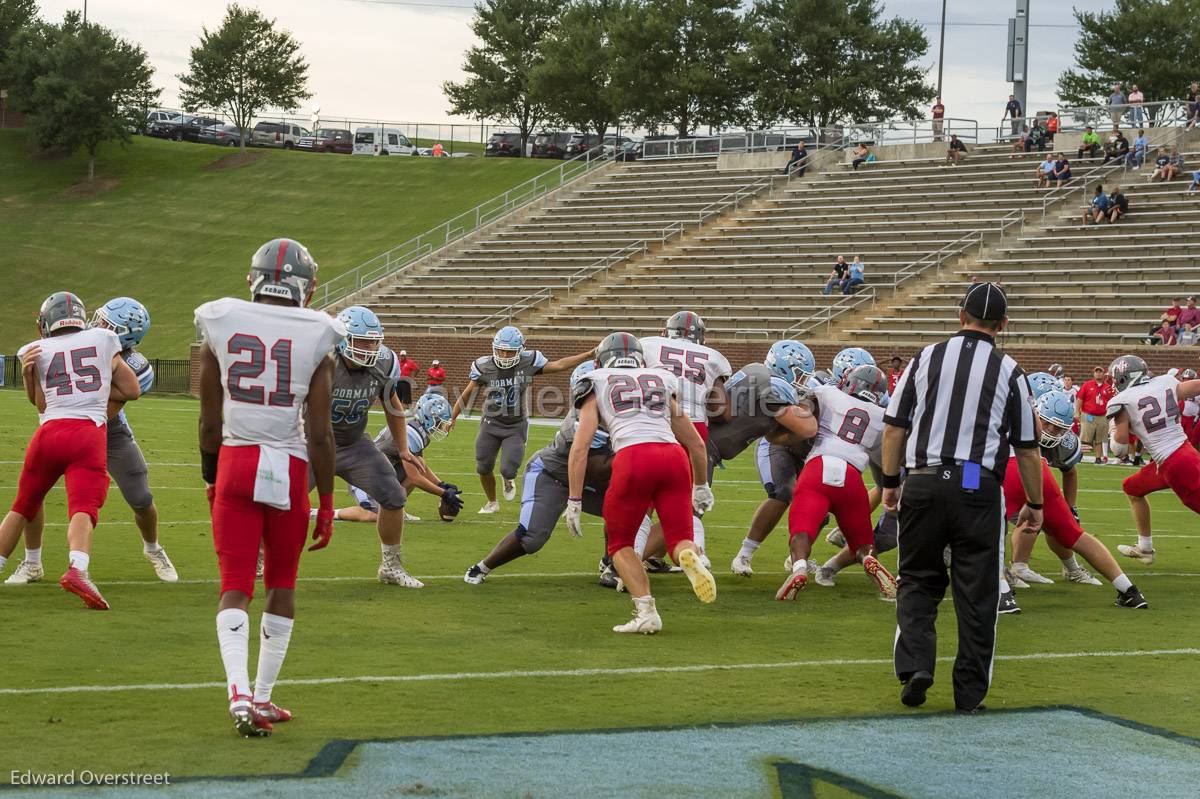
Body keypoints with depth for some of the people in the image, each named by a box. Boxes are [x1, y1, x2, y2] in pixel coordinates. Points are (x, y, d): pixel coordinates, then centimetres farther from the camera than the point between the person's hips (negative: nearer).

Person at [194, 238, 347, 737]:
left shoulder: (221, 326, 1)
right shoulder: (316, 339, -4)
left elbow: (210, 421, 5)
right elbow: (320, 434, -5)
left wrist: (210, 478, 19)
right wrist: (327, 503, 4)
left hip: (235, 461, 1)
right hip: (289, 468, -1)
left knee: (235, 585, 2)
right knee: (281, 585, 15)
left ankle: (239, 693, -18)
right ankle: (263, 698, 21)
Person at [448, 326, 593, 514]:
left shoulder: (528, 363, -13)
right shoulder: (484, 367, -12)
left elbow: (558, 365, -7)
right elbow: (467, 394, 1)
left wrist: (589, 355, -11)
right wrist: (452, 418, 5)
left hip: (516, 427, -1)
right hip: (491, 424, 1)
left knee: (508, 470, -13)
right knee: (483, 469, 7)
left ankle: (509, 479, 28)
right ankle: (492, 503, 35)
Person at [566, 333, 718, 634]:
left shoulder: (597, 387, 21)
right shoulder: (662, 383, 30)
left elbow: (580, 448, 9)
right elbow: (696, 444, 35)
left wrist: (574, 502, 11)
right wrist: (701, 486, 49)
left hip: (633, 459, -2)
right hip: (674, 456, 2)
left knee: (620, 543, 16)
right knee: (680, 540, 12)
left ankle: (646, 611, -3)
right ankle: (690, 557, -25)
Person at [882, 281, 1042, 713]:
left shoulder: (927, 357, 4)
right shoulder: (1009, 372, 2)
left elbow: (894, 427, 6)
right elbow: (1027, 449, 6)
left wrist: (890, 482, 17)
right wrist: (1035, 504, 18)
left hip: (924, 483, 1)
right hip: (979, 490, -1)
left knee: (918, 580, 15)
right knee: (976, 593, 7)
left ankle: (915, 664, -3)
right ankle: (970, 693, 10)